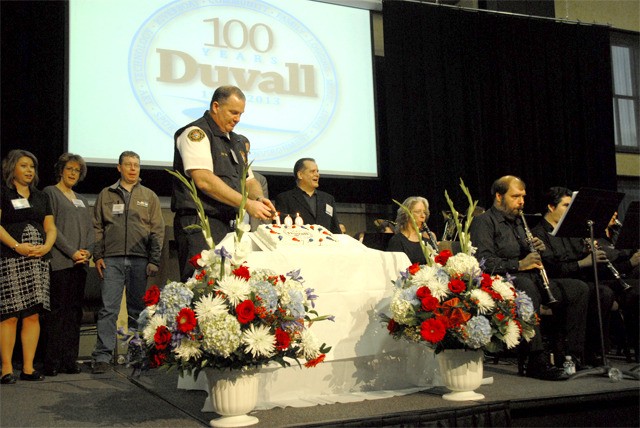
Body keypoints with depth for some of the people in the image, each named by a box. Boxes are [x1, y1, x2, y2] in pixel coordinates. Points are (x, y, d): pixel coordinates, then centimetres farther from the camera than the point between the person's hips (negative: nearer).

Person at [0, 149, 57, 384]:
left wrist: (46, 246, -3)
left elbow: (51, 227, 17)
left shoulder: (41, 197, 21)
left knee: (33, 315, 1)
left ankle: (28, 368, 5)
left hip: (38, 260, 5)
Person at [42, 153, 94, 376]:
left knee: (75, 312, 4)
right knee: (57, 311, -8)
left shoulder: (82, 200, 23)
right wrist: (71, 252, -12)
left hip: (80, 263, 6)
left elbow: (90, 229, 17)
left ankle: (70, 360, 6)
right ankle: (52, 362, -5)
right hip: (59, 262, -6)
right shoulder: (50, 192, 4)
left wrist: (87, 251, -2)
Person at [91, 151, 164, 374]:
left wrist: (154, 260, 0)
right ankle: (102, 356, -3)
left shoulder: (149, 196, 12)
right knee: (108, 308, -5)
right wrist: (98, 256, 2)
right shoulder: (106, 195, 13)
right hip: (112, 259, 0)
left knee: (137, 310, 5)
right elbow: (97, 227, 12)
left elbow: (157, 230, 8)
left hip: (140, 260, 1)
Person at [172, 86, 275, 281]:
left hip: (228, 225, 8)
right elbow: (204, 180, -19)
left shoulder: (236, 142, 21)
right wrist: (247, 204, -20)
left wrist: (259, 198, -2)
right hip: (199, 223, -8)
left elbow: (249, 180, 22)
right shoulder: (195, 133, -6)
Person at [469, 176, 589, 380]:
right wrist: (518, 265, -24)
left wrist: (536, 250, 6)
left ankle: (567, 354, -4)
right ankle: (536, 361, -39)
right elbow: (483, 261, -17)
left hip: (531, 280, 9)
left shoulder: (518, 222, 27)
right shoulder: (483, 222, -3)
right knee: (526, 286, -41)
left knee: (579, 288, -3)